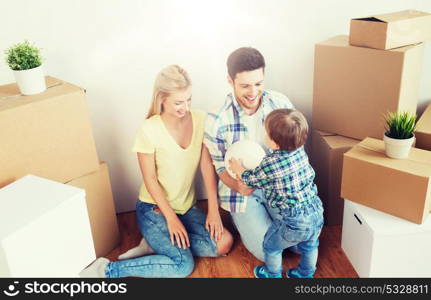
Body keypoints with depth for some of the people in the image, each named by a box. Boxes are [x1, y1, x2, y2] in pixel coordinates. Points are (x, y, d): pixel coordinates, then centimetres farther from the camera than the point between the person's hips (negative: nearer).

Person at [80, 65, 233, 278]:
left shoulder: (200, 120, -6)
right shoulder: (150, 130, -19)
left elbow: (207, 166, -5)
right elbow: (150, 178, -14)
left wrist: (213, 209, -10)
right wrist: (171, 218, -15)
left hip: (187, 207, 6)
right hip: (154, 208, -5)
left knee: (223, 244, -12)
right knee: (183, 265, -18)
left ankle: (159, 242, 3)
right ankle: (108, 269, -8)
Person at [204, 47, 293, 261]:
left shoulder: (280, 103, -10)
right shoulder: (217, 122, -20)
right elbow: (222, 168, -7)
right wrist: (239, 186, -28)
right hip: (243, 190, -3)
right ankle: (240, 220, 19)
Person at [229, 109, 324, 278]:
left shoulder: (270, 164, -24)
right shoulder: (300, 150, -5)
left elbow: (252, 180, -3)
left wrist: (239, 169, 16)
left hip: (294, 222, -6)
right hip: (316, 213, 6)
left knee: (271, 246, 22)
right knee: (309, 245, 31)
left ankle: (273, 274, 45)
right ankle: (306, 274, 53)